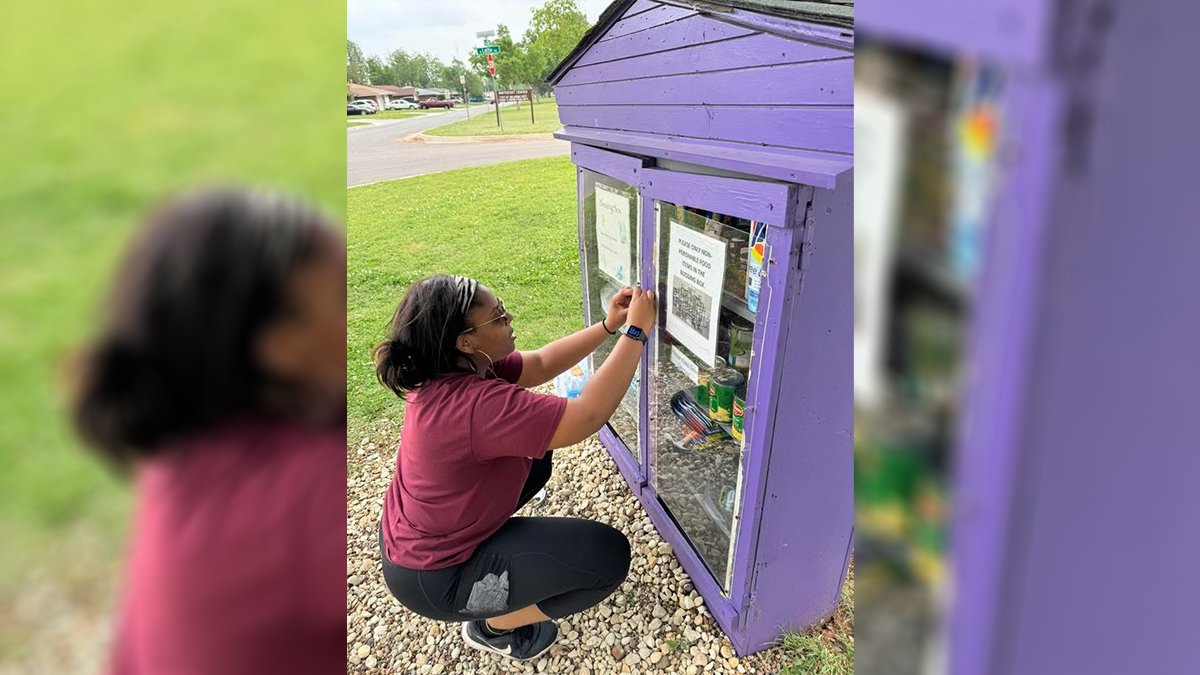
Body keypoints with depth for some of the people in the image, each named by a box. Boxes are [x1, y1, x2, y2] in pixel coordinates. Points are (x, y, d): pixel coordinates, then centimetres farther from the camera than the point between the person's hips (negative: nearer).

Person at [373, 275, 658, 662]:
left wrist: (608, 325, -8)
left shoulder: (452, 369, -7)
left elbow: (540, 365, 1)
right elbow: (587, 416, -35)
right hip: (433, 578, -9)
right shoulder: (477, 404, -37)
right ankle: (492, 627, 9)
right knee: (609, 555, -11)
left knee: (535, 451, 22)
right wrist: (636, 332, -29)